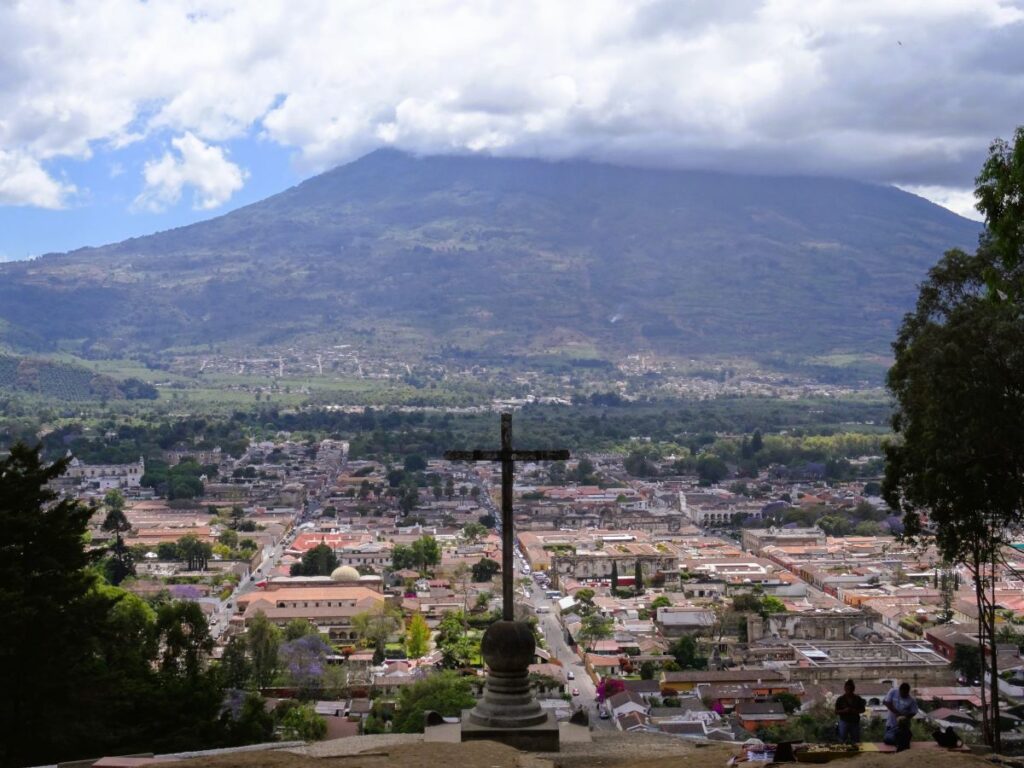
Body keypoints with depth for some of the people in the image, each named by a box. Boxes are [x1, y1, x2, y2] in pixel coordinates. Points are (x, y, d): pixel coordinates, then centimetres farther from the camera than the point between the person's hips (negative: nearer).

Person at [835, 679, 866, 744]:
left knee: (856, 741, 4)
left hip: (855, 722, 2)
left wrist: (855, 711, -12)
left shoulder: (858, 699, 2)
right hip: (844, 722, -2)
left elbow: (863, 709, 7)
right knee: (842, 741, -2)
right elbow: (836, 711, -1)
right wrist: (844, 711, -19)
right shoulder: (840, 699, -2)